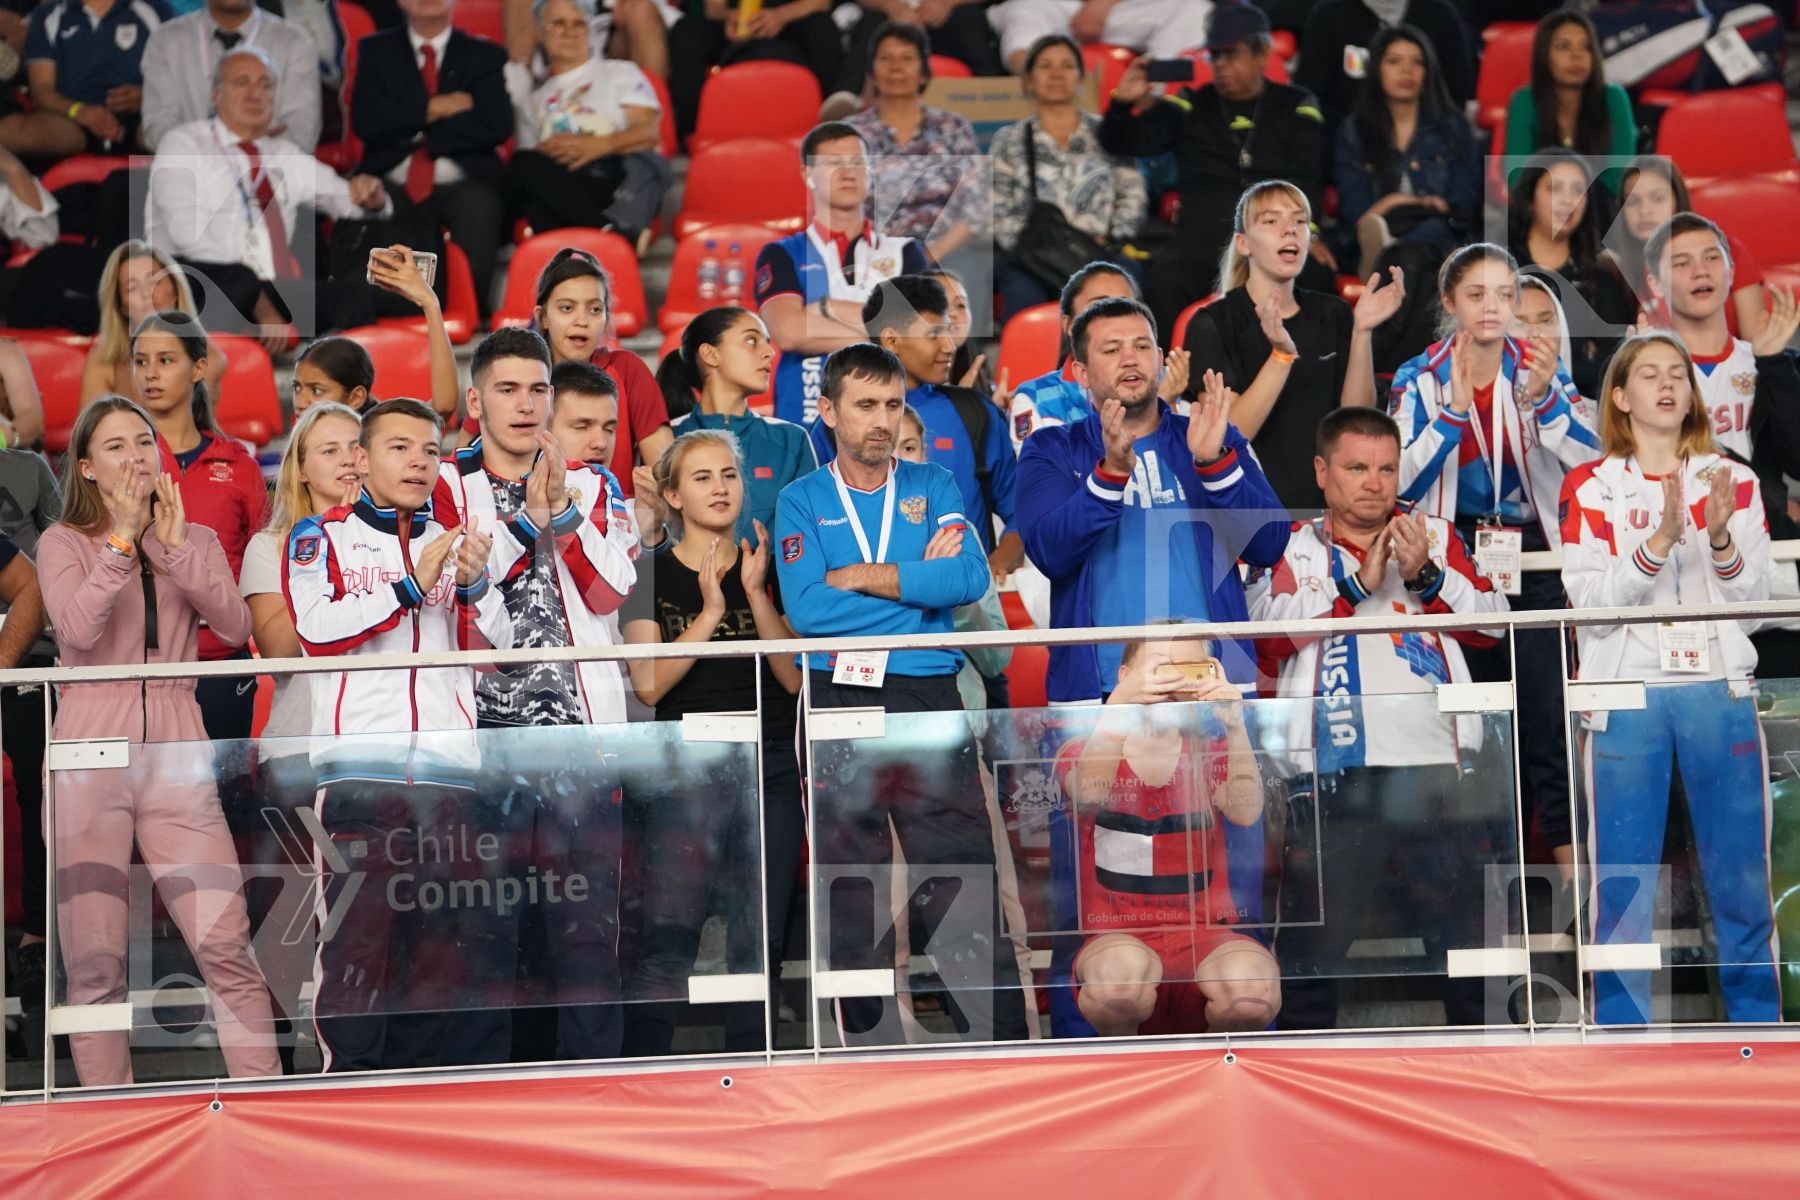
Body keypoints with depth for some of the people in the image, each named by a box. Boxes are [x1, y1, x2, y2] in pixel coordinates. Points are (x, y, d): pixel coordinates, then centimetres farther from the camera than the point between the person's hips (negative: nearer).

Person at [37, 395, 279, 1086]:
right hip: (90, 762, -1)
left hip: (176, 760, 2)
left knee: (226, 945, -8)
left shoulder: (196, 542, 15)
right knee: (93, 963, -2)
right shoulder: (64, 543, 7)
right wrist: (123, 539, -12)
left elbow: (234, 626, -2)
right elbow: (77, 628, -12)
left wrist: (174, 548, -8)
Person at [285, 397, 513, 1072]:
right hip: (358, 766, -3)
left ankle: (459, 1083, 0)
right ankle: (354, 1078, -5)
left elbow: (493, 648, 12)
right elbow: (317, 627, -7)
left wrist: (474, 584, -5)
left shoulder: (457, 543, 22)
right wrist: (409, 587, -11)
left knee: (465, 936, -4)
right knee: (358, 933, -9)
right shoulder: (321, 538, 11)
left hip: (450, 766, 3)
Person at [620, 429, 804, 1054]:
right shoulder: (651, 575, 5)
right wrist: (710, 612, -12)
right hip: (684, 773, -3)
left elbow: (794, 677, 1)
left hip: (767, 771, 3)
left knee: (759, 942, 1)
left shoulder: (770, 568, 12)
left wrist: (756, 593, -8)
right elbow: (649, 683, -7)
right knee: (667, 940, -13)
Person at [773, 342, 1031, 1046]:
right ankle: (868, 1041, 11)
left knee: (965, 876, -6)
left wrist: (858, 577, -8)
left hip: (929, 699, 0)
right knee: (850, 887, 4)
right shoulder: (802, 502, 7)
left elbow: (971, 580, -6)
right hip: (838, 704, 0)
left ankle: (1001, 1037, -5)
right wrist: (920, 582, -6)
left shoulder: (933, 488, 11)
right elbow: (806, 609, -9)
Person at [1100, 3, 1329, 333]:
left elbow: (1306, 178, 4)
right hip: (1204, 236, 1)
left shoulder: (1296, 107, 17)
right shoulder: (1190, 107, 20)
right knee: (1163, 281, -33)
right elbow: (1121, 143, 16)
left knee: (1314, 274, -34)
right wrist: (1122, 105, -7)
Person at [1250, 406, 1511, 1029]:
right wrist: (1356, 583, -13)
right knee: (1312, 938, 0)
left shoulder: (1437, 536, 16)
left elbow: (1492, 622, 4)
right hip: (1333, 771, -1)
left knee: (1467, 931, 2)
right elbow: (1271, 630, -7)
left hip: (1437, 765, 1)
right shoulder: (1291, 549, 12)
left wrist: (1427, 576, -11)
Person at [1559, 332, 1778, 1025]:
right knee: (1623, 885, -2)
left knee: (1742, 881, 2)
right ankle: (1621, 1039, 4)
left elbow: (1753, 598, 3)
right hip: (1627, 693, -1)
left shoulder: (1733, 482, 11)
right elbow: (1591, 602, -6)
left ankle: (1757, 1030, 10)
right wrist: (1659, 541, -20)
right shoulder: (1591, 487, 5)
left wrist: (1721, 540, -16)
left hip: (1720, 691, 1)